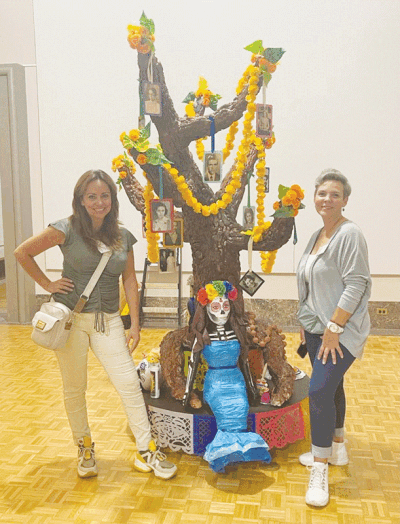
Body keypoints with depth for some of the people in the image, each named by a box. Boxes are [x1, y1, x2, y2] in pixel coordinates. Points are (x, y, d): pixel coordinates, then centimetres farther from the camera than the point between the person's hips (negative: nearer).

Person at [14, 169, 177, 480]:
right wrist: (47, 284, -3)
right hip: (71, 317, -2)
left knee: (130, 384, -3)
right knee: (74, 388, 10)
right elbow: (23, 252, 1)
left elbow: (130, 281, 7)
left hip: (108, 320, 2)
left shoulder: (123, 237, 5)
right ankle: (85, 449, 30)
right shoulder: (67, 230, -6)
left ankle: (146, 451, 8)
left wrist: (135, 324, 4)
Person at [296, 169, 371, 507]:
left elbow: (355, 285, -19)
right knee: (330, 387, 18)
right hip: (317, 328, 8)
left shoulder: (350, 234, -14)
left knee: (319, 390, -14)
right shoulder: (317, 236, 12)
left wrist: (334, 328, -21)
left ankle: (320, 472, -2)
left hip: (341, 331, -8)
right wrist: (306, 324, 15)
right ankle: (337, 449, 35)